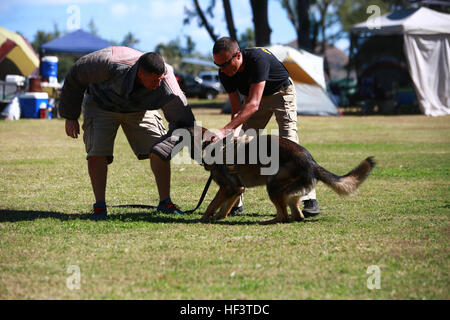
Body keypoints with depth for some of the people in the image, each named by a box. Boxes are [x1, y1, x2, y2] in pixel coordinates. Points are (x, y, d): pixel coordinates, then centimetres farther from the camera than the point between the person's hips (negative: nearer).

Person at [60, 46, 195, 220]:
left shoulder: (165, 81, -35)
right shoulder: (110, 63, -41)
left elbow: (183, 119, -28)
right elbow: (76, 76, -21)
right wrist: (70, 116, -13)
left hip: (139, 108, 2)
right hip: (101, 105, -2)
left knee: (160, 150, -11)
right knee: (97, 153, -17)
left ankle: (165, 202, 5)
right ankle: (100, 206, -4)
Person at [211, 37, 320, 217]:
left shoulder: (258, 59, -39)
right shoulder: (225, 73, -20)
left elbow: (253, 105, -43)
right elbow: (237, 109, -14)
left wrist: (225, 130, -49)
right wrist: (235, 131, -35)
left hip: (281, 92, -6)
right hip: (253, 96, 6)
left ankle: (310, 201, -19)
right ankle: (235, 202, 4)